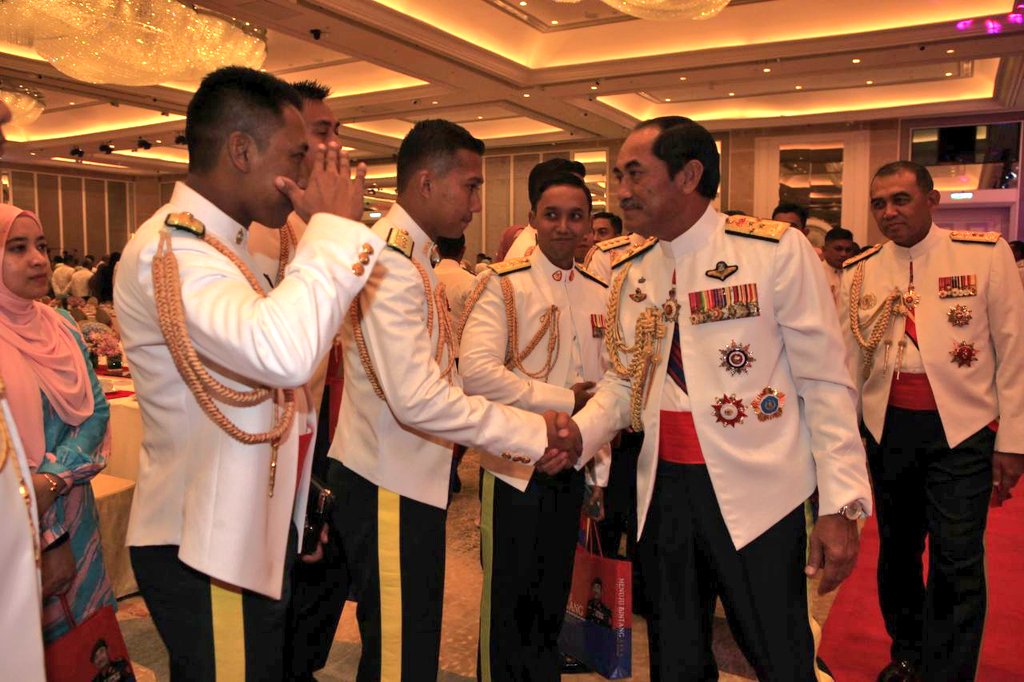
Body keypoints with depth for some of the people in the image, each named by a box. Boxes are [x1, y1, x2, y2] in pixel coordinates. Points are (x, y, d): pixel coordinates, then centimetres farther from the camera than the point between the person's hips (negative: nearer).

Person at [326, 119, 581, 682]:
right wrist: (534, 434, -23)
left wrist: (534, 432, 0)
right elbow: (418, 399, -29)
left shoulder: (411, 255, 12)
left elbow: (439, 380, 9)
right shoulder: (390, 262, -20)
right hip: (388, 489, -10)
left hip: (411, 482, 10)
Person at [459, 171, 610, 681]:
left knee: (554, 599, 19)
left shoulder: (601, 295, 7)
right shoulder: (503, 285, -10)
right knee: (509, 603, 9)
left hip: (574, 469, 5)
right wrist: (563, 400, -18)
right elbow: (476, 370, -22)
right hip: (515, 468, -5)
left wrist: (602, 468, 9)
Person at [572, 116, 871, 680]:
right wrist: (574, 435, -11)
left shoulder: (777, 250, -9)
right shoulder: (629, 273, 6)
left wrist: (840, 506, -11)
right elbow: (621, 382, 8)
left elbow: (824, 382, -8)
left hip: (757, 493, -4)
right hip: (663, 491, 5)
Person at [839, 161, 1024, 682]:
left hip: (962, 428, -3)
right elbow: (847, 360, 7)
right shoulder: (859, 271, 3)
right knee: (897, 548, 16)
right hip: (888, 428, 3)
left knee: (957, 560, -2)